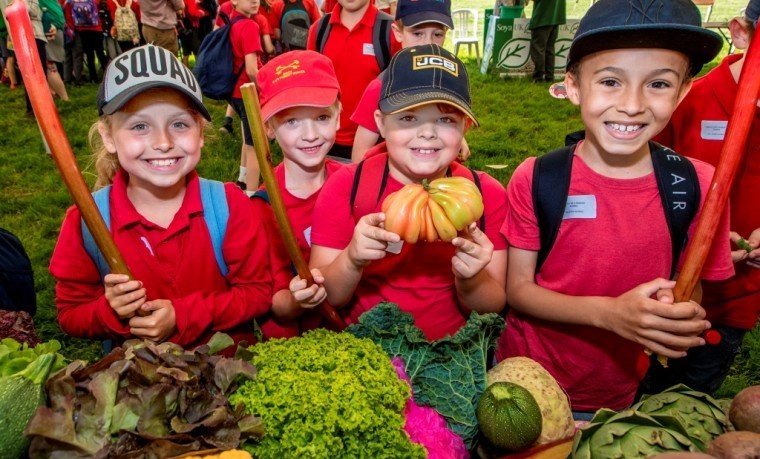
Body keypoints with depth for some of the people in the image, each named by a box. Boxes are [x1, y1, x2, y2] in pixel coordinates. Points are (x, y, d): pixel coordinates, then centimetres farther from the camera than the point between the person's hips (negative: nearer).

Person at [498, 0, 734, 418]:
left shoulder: (698, 186, -13)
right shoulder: (535, 180, -17)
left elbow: (692, 298, -3)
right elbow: (517, 288, -14)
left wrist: (683, 321, -26)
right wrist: (607, 313, -30)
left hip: (618, 398, 1)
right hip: (525, 383, -1)